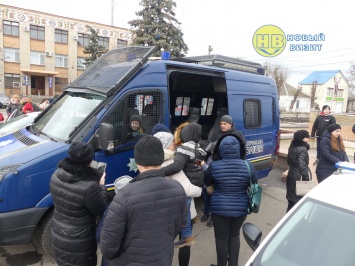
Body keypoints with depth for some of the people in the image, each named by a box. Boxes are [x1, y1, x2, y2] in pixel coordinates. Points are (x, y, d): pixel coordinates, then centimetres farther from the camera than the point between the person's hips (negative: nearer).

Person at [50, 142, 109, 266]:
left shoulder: (56, 175, -11)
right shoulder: (89, 186, -33)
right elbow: (100, 210, -18)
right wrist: (101, 186, -6)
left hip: (57, 237, 6)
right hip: (79, 244, -6)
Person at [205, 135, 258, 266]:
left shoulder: (214, 165, -16)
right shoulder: (247, 165, -12)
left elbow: (207, 183, 1)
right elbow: (254, 183, 4)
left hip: (220, 208, -2)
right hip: (241, 208, 2)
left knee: (221, 238, 16)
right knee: (234, 235, 24)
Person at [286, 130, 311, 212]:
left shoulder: (292, 147, 8)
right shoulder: (302, 149, -18)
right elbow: (302, 166, -24)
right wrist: (306, 178, -20)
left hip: (291, 175, 9)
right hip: (299, 177, -9)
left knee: (292, 199, 17)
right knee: (300, 200, 1)